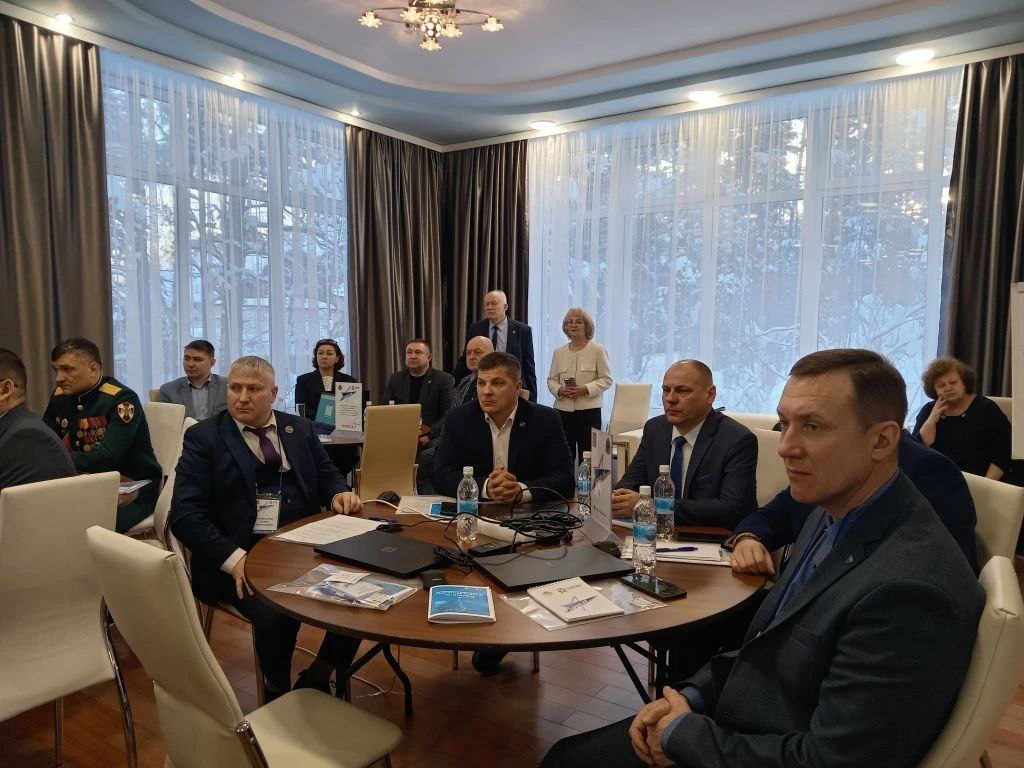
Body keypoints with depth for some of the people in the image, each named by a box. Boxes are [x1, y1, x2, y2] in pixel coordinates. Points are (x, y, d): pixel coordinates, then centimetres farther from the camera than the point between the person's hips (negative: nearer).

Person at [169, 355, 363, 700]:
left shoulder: (300, 429, 13)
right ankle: (278, 692, 4)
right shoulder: (203, 436, 1)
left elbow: (327, 476, 19)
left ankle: (316, 678, 7)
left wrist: (339, 492, -7)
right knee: (275, 615, -30)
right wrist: (233, 558, -21)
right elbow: (185, 514, -7)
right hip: (238, 556, -3)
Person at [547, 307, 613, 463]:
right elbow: (551, 380, 14)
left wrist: (585, 389, -15)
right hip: (563, 410, 3)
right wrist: (560, 390, -7)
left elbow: (606, 379, -1)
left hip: (589, 410, -3)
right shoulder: (559, 352, 12)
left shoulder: (598, 350, 2)